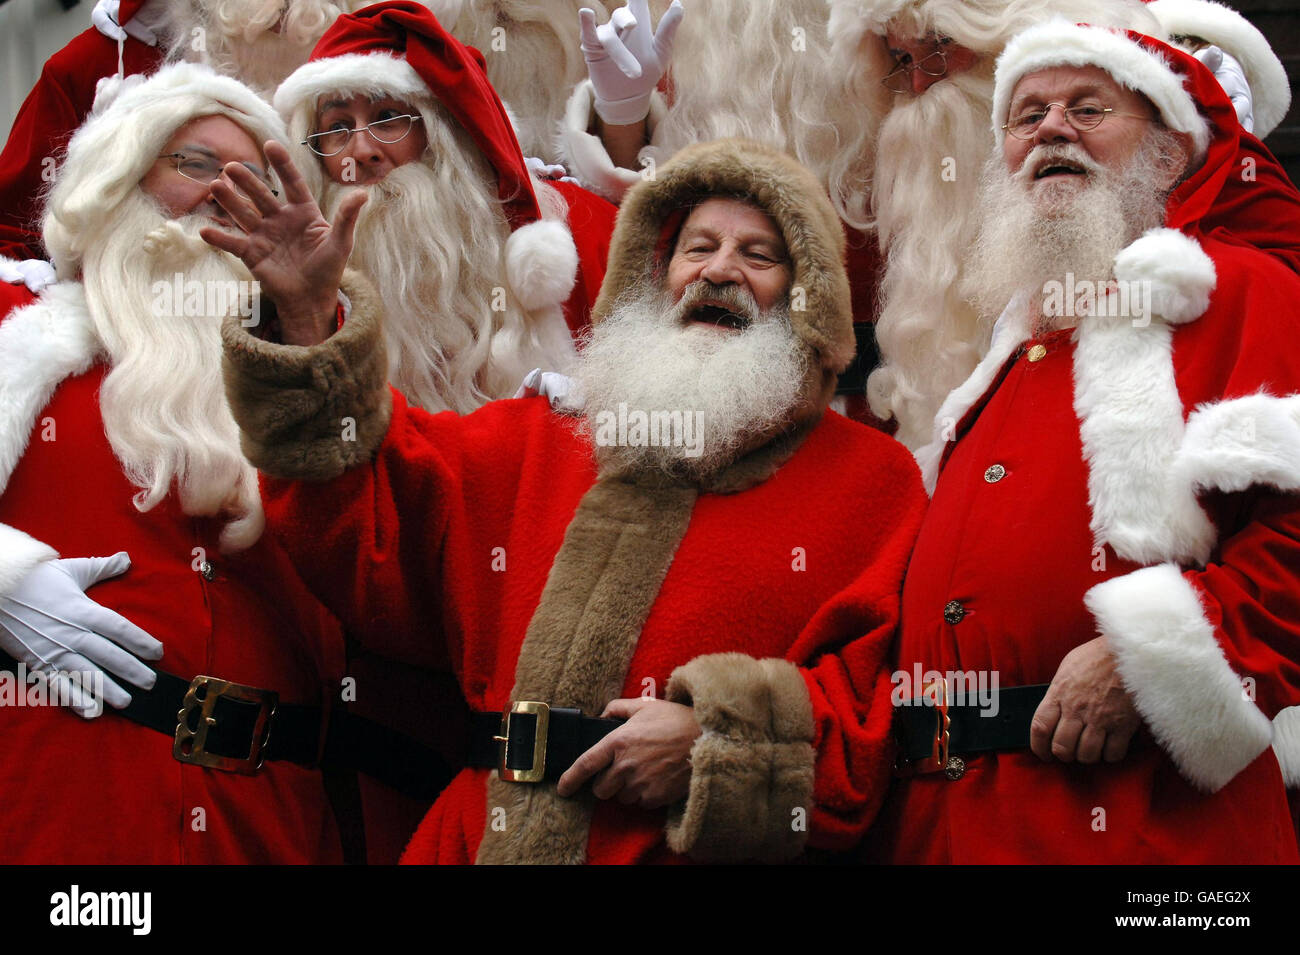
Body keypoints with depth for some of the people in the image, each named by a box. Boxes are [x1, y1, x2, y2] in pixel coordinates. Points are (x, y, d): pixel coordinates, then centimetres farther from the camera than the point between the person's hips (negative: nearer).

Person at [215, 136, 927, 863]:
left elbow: (884, 699, 0)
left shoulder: (871, 477, 9)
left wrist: (715, 739, -12)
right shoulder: (540, 443, 20)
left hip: (704, 850, -4)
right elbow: (372, 530, 11)